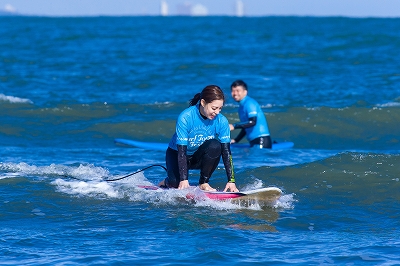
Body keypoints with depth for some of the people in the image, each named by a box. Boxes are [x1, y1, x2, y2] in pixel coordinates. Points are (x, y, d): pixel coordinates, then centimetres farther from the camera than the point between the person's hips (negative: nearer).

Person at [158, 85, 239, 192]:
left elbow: (226, 152, -18)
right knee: (175, 184, -29)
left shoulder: (221, 121, -18)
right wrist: (184, 180, -36)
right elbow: (181, 152, -28)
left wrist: (231, 180, -26)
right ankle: (167, 182, 11)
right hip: (176, 154, -2)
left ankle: (203, 183, -14)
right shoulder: (185, 118, -28)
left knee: (215, 145, -30)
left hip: (200, 157, 3)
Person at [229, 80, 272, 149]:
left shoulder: (249, 103, -10)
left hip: (261, 140, -9)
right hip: (254, 142, 9)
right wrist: (235, 140, 19)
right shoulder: (242, 106, 20)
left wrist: (234, 126, -23)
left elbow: (253, 122, -22)